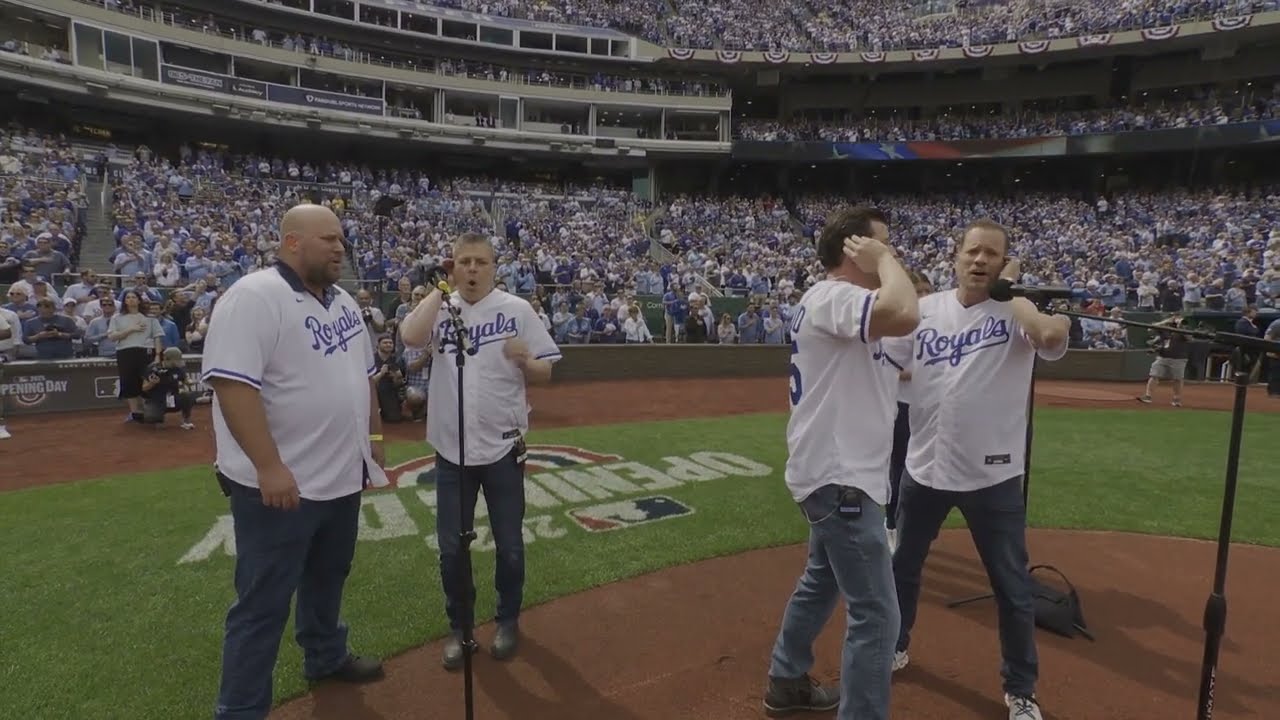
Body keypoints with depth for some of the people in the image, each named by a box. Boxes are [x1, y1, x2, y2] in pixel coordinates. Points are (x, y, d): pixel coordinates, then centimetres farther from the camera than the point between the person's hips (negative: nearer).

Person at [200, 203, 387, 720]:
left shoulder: (344, 303, 10)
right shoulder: (254, 298, -18)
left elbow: (363, 375, 19)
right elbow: (233, 384, -25)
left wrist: (373, 435, 18)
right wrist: (269, 467, -28)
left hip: (342, 477, 8)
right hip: (277, 485, -8)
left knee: (327, 579, 25)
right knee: (263, 602, 4)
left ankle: (326, 657, 46)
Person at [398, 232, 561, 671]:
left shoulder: (517, 310, -3)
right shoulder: (439, 308, 1)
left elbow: (545, 374, -2)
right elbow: (410, 337, -21)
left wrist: (525, 361, -24)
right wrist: (439, 288, -13)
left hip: (503, 446, -1)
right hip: (451, 450, 2)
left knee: (509, 545, 12)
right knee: (451, 547, 12)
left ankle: (508, 619, 35)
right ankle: (459, 626, 32)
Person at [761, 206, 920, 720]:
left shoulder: (839, 303, 15)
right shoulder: (831, 297, -18)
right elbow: (903, 316, -35)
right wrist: (884, 263, -22)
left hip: (838, 473, 12)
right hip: (839, 478, -12)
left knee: (821, 582, 25)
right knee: (876, 613, -4)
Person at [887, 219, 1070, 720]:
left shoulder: (1019, 312, -7)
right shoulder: (924, 310, 1)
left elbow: (1053, 337, -30)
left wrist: (1010, 289, -16)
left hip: (993, 476, -3)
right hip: (924, 468, 3)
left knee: (1012, 587, 10)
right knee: (903, 566, 19)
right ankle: (895, 648, 42)